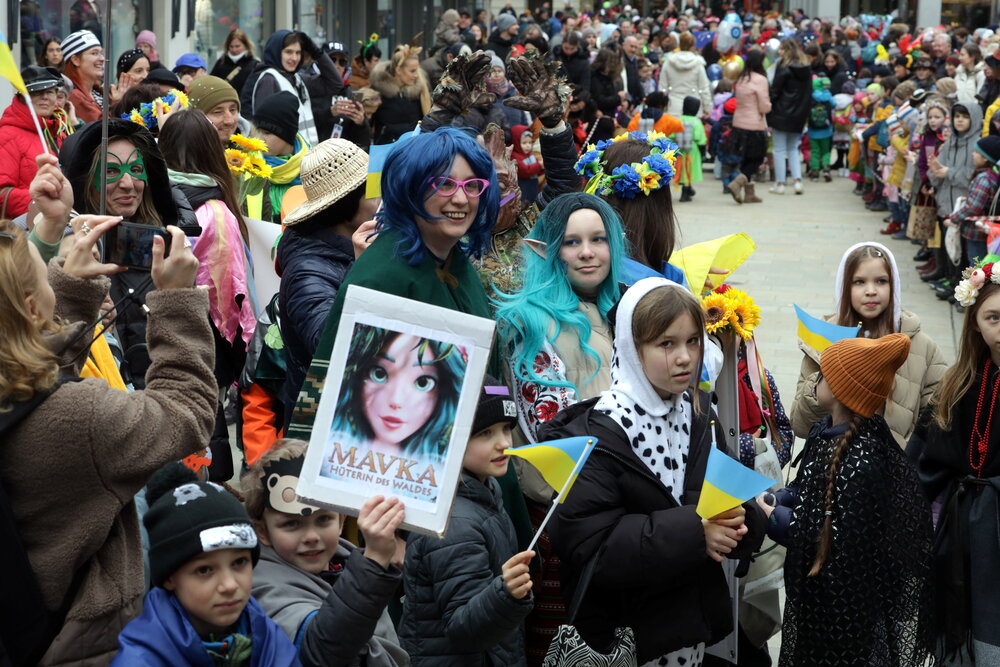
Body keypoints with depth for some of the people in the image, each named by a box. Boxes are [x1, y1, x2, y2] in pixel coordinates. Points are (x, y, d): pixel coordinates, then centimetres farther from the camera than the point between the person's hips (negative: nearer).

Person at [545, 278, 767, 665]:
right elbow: (588, 546, -24)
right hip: (627, 633, -6)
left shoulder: (698, 413, 4)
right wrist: (693, 533, -27)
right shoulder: (601, 434, -18)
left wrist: (735, 523, -15)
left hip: (693, 619, 6)